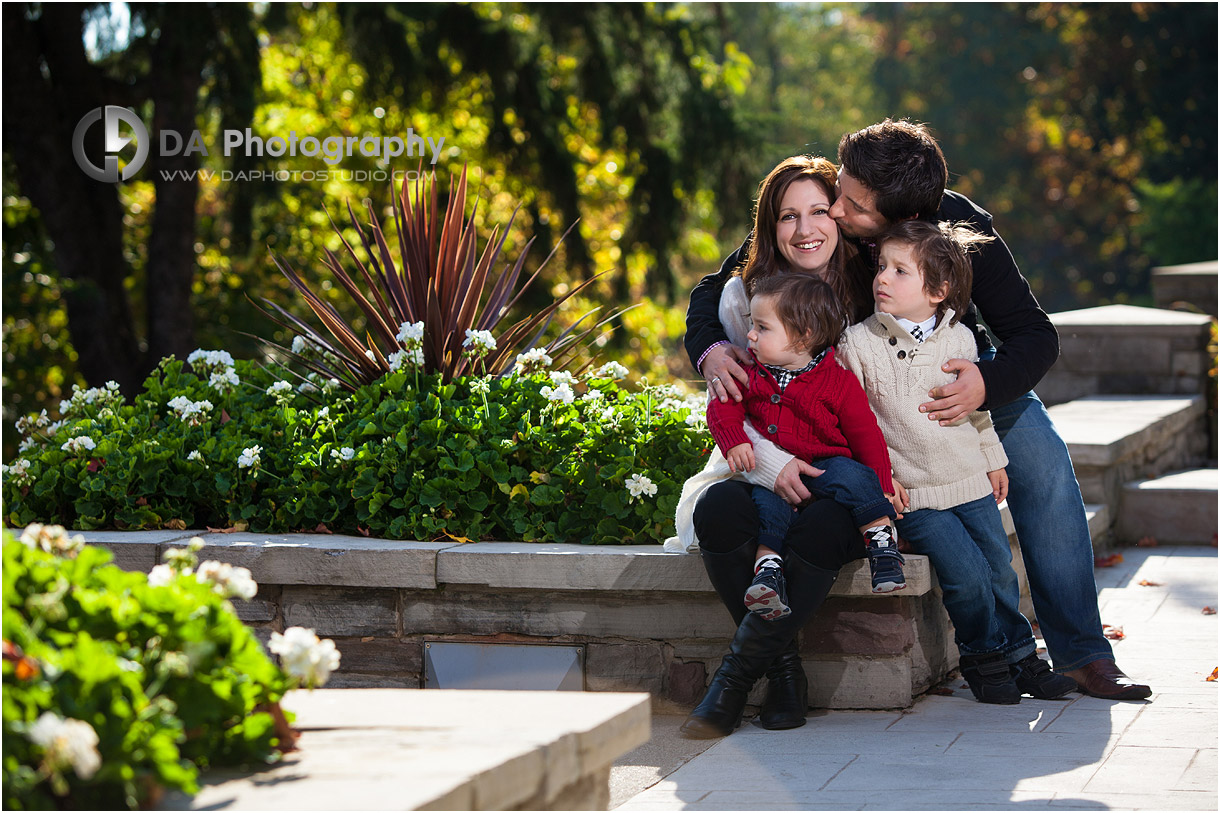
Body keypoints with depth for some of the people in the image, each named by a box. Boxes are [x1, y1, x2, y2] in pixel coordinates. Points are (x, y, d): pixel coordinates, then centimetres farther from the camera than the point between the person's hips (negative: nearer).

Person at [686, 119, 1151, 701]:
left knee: (1040, 456, -19)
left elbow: (1036, 336, -23)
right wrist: (710, 350, -37)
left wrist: (986, 384, -46)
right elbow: (714, 291, -13)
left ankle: (1080, 651, -12)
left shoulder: (962, 227, -27)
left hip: (957, 374, 0)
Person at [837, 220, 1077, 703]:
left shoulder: (959, 339, 3)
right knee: (966, 577, -15)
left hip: (972, 483, 4)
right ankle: (981, 655, 8)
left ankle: (1020, 656, 23)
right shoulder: (857, 343, -8)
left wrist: (993, 460, 18)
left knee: (999, 570, 5)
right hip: (914, 495, -4)